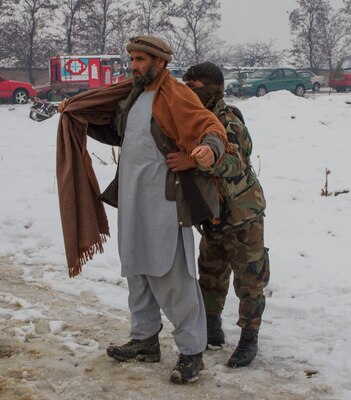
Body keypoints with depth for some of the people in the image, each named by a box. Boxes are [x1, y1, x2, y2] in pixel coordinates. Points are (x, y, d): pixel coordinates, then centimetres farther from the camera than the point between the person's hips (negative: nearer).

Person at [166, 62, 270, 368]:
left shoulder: (228, 122, -23)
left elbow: (233, 163, -42)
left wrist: (194, 160, -58)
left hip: (242, 216, -7)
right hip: (212, 216, 8)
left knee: (249, 279, 2)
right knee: (210, 275, 16)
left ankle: (249, 339, 15)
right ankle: (212, 330, 32)